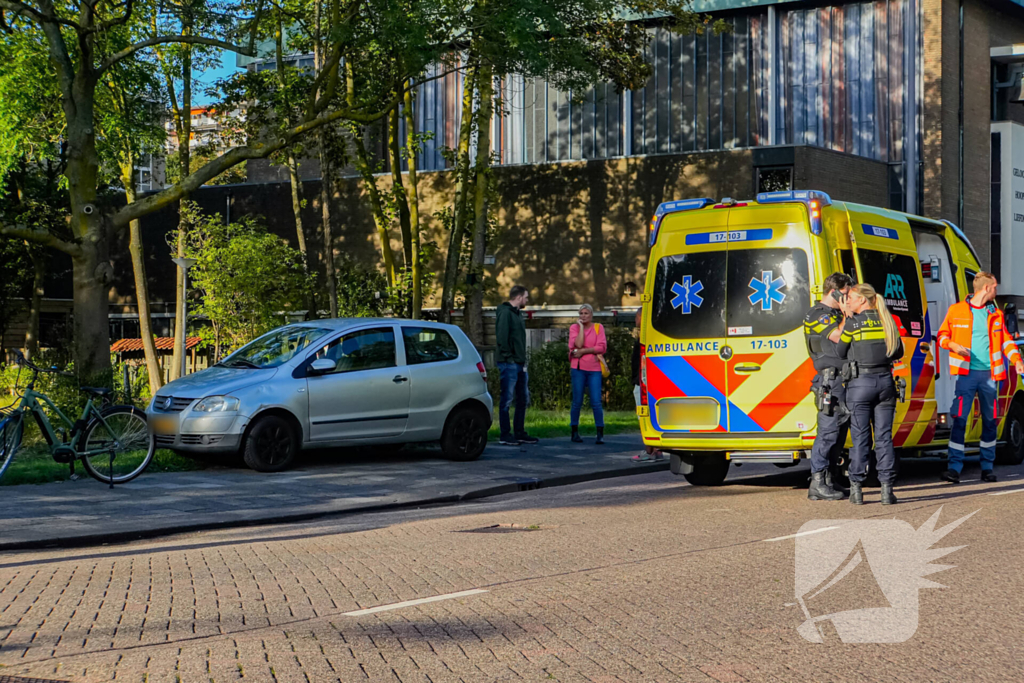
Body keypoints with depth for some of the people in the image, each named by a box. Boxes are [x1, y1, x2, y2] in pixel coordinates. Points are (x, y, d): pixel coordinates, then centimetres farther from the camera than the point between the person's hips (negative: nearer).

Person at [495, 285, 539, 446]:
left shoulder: (517, 314, 18)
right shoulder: (505, 312, -12)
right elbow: (501, 336, -19)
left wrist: (523, 359, 12)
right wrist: (507, 356, -19)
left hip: (520, 363, 10)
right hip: (509, 364, -10)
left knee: (522, 399, 13)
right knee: (507, 399, -5)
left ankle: (520, 433, 20)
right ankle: (505, 435, -2)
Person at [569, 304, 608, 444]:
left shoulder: (598, 327, 6)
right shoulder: (574, 327, 6)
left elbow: (602, 347, -5)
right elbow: (578, 344, -11)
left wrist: (583, 351, -10)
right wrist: (581, 326, -7)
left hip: (594, 369, 0)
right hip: (578, 368, 0)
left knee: (596, 402, -4)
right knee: (577, 402, 4)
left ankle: (600, 435, -2)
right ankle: (575, 433, 13)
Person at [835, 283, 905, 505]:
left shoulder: (853, 323, -7)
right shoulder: (887, 321, 7)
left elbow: (840, 351, 3)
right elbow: (898, 352, 14)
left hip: (859, 383, -4)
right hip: (885, 381, 4)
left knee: (860, 437, 1)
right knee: (884, 436, 6)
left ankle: (857, 489, 3)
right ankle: (887, 489, 3)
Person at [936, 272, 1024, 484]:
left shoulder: (996, 314, 13)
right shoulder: (956, 310, 3)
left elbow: (1006, 339, 15)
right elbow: (942, 336, 7)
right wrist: (953, 345, -14)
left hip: (989, 374, 4)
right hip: (967, 373, -4)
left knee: (990, 421, 7)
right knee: (959, 419, -11)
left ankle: (987, 467, 17)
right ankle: (954, 467, -10)